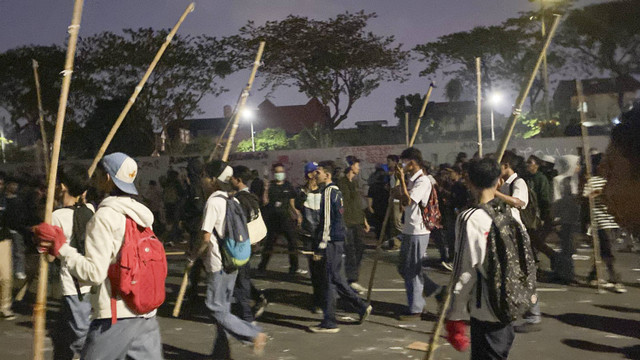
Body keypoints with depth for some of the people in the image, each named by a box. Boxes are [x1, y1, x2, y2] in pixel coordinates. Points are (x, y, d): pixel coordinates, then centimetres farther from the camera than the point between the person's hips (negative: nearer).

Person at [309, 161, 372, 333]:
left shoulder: (328, 192, -14)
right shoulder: (336, 191, 15)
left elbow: (327, 221, -18)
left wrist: (321, 246, -15)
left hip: (332, 242, -9)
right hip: (338, 240, 9)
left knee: (332, 280, -3)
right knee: (335, 279, 16)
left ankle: (329, 323, 4)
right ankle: (362, 307, 21)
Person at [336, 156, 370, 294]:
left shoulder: (355, 182, 17)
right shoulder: (341, 183, -9)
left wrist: (364, 220, 21)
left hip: (357, 222, 8)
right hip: (347, 222, -8)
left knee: (359, 248, 8)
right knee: (350, 251, -6)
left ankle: (353, 279, 17)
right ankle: (352, 280, -1)